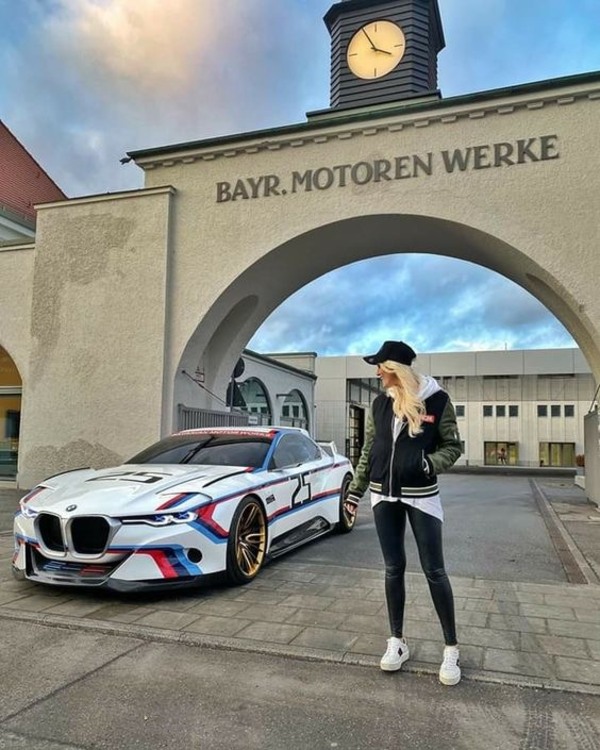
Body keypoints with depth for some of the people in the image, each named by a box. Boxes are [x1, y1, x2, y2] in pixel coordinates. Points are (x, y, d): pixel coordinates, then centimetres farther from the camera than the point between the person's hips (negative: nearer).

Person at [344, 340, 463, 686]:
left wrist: (429, 464, -20)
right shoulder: (381, 404, 4)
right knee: (394, 568, 10)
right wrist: (355, 490, 12)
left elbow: (453, 447, -2)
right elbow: (369, 450, 11)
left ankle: (452, 648, 16)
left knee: (434, 571, 1)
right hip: (384, 495, 4)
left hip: (421, 495, -4)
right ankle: (398, 641, 23)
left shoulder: (437, 400, -8)